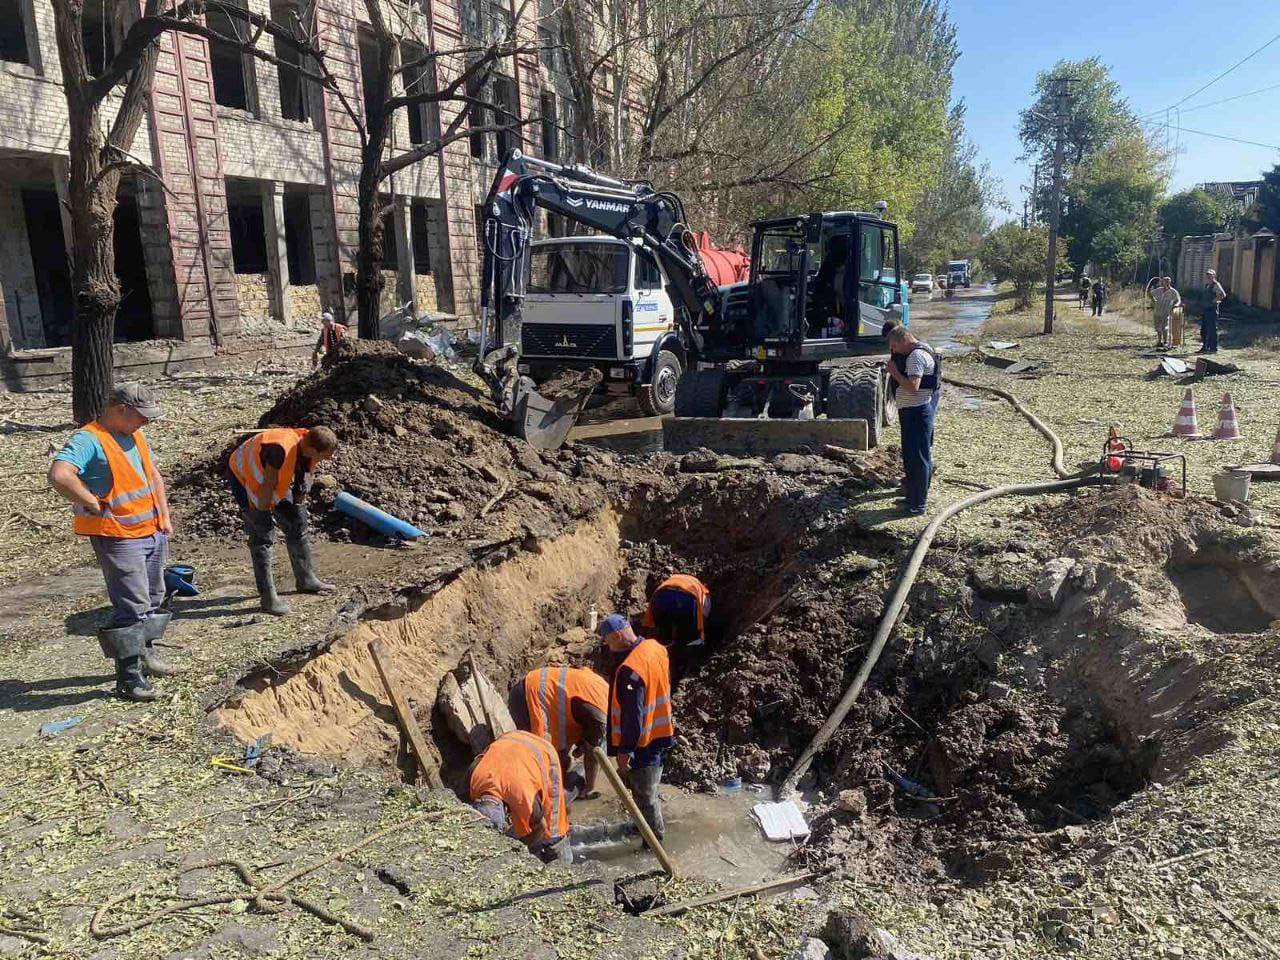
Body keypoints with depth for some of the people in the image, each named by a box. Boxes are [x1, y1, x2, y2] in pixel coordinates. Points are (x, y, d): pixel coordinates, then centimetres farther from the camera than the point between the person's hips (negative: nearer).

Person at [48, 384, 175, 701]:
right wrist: (92, 504, -23)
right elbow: (59, 475, -32)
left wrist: (164, 516, 15)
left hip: (153, 532, 9)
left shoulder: (135, 435, 12)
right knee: (131, 606, -7)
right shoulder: (88, 440, -17)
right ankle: (128, 677, 2)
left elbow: (153, 475, 22)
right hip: (119, 537, -9)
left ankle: (144, 653, 37)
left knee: (152, 600, 20)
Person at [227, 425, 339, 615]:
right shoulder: (282, 449, -42)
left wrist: (299, 499, 5)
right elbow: (268, 484, -31)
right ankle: (268, 597, -6)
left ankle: (306, 579, 24)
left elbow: (305, 473, 1)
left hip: (276, 478, 8)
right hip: (244, 475, -8)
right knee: (263, 535, -11)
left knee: (297, 521, 10)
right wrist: (262, 512, -18)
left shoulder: (307, 445, -18)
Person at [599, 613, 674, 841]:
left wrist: (624, 752, -16)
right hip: (661, 733, 9)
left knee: (644, 793, 13)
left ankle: (656, 836, 30)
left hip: (643, 743, -8)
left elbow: (632, 717, -27)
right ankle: (649, 824, 44)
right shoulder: (656, 647, -5)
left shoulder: (629, 671, -32)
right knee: (649, 787, 27)